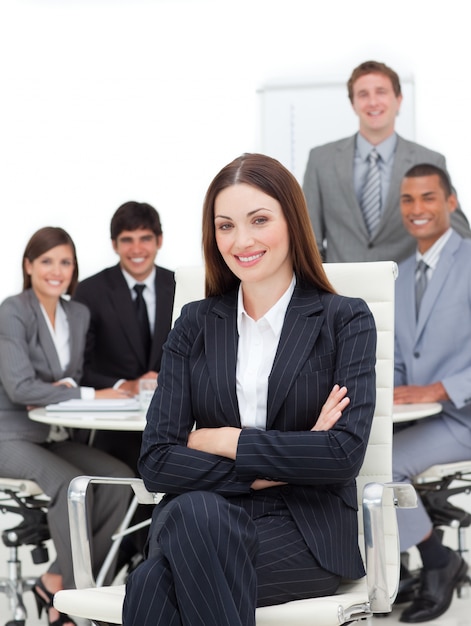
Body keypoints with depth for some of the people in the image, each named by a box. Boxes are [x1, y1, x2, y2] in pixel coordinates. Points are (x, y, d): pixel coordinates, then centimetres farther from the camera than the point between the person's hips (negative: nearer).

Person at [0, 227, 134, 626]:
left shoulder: (79, 315, 9)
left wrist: (62, 389, -10)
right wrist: (89, 395, -19)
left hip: (54, 437, 7)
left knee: (121, 480, -15)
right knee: (72, 484, -31)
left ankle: (56, 582, -7)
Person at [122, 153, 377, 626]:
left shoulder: (346, 321, 5)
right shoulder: (195, 324, 13)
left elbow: (345, 453, -9)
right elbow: (155, 461, 2)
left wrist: (224, 441, -6)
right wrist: (263, 472, -9)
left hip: (305, 532, -3)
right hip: (198, 524, 3)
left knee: (156, 583, -33)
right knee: (197, 511, -37)